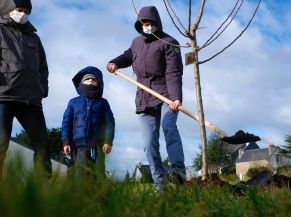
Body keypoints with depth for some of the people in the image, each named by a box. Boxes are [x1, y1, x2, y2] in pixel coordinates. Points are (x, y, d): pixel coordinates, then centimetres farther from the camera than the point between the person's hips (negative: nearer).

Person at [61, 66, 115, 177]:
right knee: (81, 173, -4)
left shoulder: (102, 103, 12)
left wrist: (108, 141, -5)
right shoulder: (73, 102, 13)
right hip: (80, 144, 0)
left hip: (98, 144, 0)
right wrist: (66, 142, 2)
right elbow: (66, 122, 11)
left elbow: (110, 123, 6)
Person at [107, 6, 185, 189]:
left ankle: (178, 170, -38)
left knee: (168, 126, -32)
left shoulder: (169, 43, -5)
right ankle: (159, 182, 4)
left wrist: (176, 97, -31)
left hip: (167, 96, -5)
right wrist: (115, 62, 14)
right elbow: (128, 56, 37)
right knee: (150, 143, -1)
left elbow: (173, 73, -16)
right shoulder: (137, 43, 16)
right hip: (144, 99, 6)